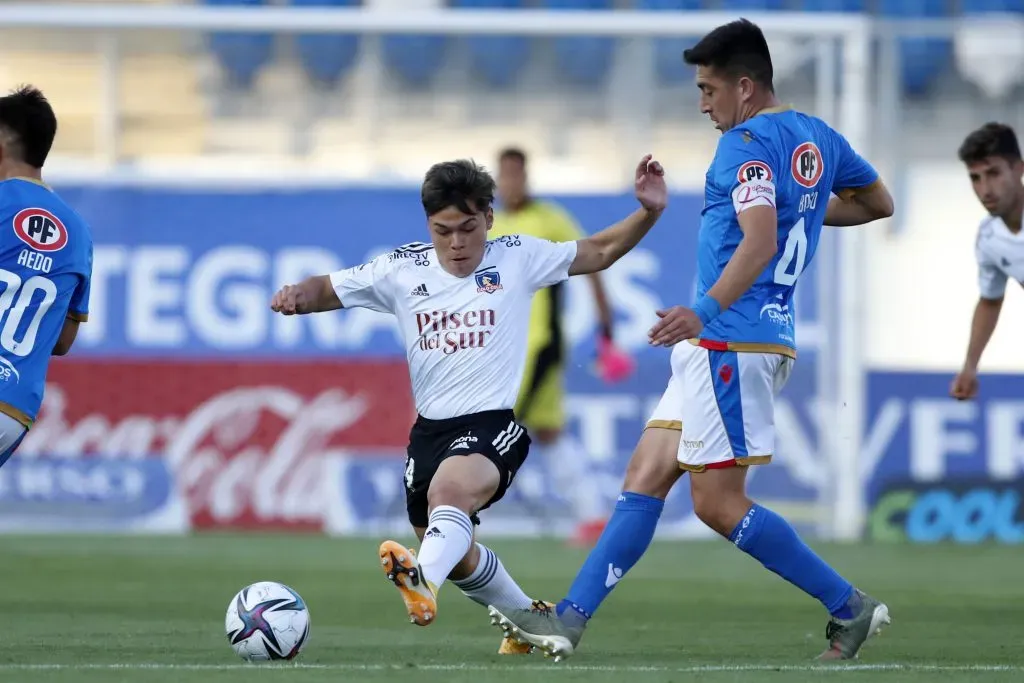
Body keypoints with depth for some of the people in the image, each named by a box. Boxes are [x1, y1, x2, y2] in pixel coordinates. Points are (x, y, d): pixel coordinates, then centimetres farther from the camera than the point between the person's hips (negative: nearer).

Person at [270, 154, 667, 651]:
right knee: (459, 557, 17)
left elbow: (599, 252, 9)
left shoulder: (517, 258, 0)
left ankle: (424, 582, -64)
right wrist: (298, 296, -14)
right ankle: (531, 621, 44)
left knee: (450, 488, -38)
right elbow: (329, 289, 10)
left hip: (495, 423, -5)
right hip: (430, 428, 5)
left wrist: (648, 213, -7)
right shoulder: (402, 270, 4)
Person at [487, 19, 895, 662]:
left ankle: (851, 607, -3)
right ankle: (570, 620, 5)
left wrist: (705, 311, -35)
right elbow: (878, 202, 29)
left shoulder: (749, 143, -14)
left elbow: (759, 242, -27)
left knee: (718, 501, -8)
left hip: (731, 339, -10)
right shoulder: (818, 138, 15)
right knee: (646, 479, 7)